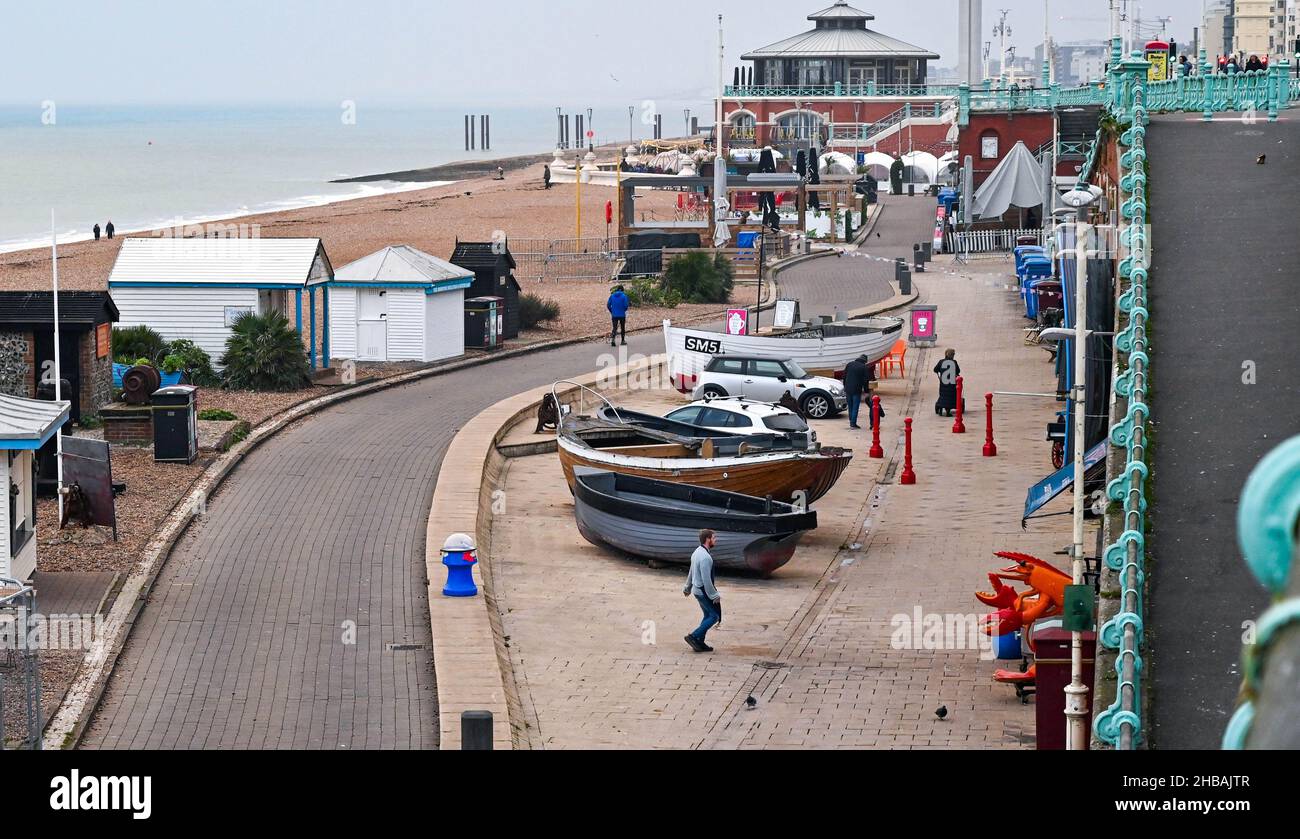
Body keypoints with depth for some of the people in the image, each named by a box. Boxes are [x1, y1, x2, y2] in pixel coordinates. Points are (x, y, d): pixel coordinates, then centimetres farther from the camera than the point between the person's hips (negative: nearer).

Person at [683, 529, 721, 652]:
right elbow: (706, 579, -26)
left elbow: (691, 572, 18)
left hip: (698, 590, 10)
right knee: (714, 616, -1)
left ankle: (699, 643, 19)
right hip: (704, 591, -10)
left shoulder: (697, 552, 7)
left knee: (708, 615, 18)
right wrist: (714, 595, -19)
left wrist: (688, 587, 29)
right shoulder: (705, 557, -25)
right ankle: (694, 637, -3)